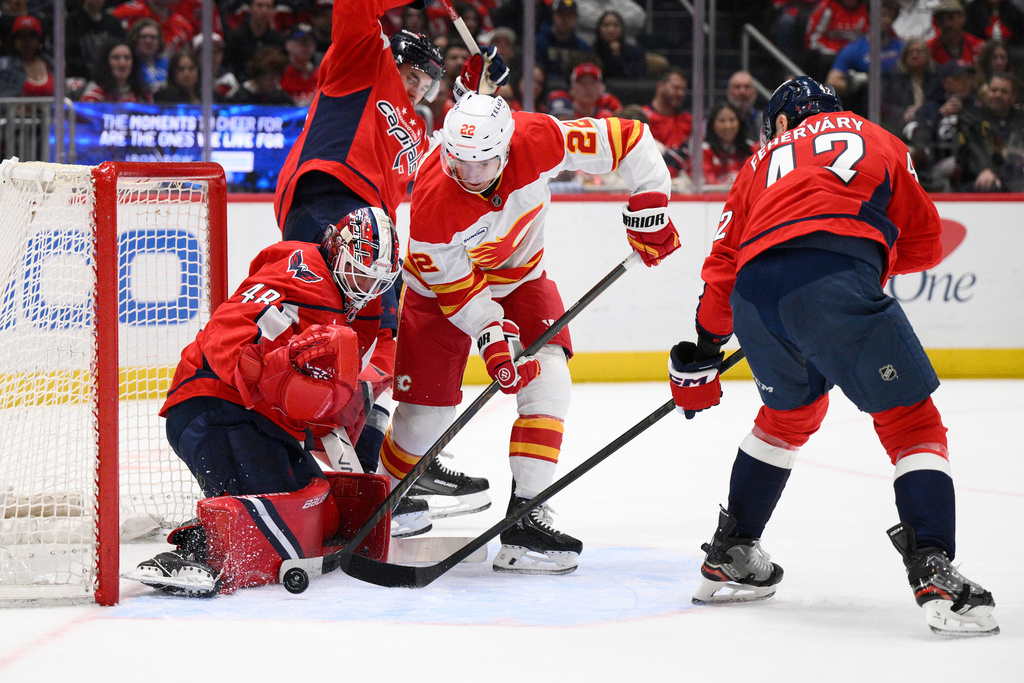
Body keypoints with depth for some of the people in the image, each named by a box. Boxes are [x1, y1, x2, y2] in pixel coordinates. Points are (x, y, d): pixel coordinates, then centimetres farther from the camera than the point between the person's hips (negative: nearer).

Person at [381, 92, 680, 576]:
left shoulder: (536, 142, -31)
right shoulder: (432, 204, -35)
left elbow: (628, 140, -21)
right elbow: (457, 288, -23)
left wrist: (648, 209, -19)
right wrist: (493, 336, -34)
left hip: (520, 274, 3)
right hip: (443, 281, -3)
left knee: (548, 377, -17)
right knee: (427, 409, -5)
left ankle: (526, 516, -17)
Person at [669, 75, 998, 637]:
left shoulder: (763, 162, 35)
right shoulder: (874, 139, 31)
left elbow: (723, 263, 31)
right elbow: (924, 243, 33)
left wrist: (700, 354, 39)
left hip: (754, 295, 4)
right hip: (837, 284, -4)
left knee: (790, 410, 30)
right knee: (910, 419, 3)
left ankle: (729, 558, 35)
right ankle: (934, 574, -15)